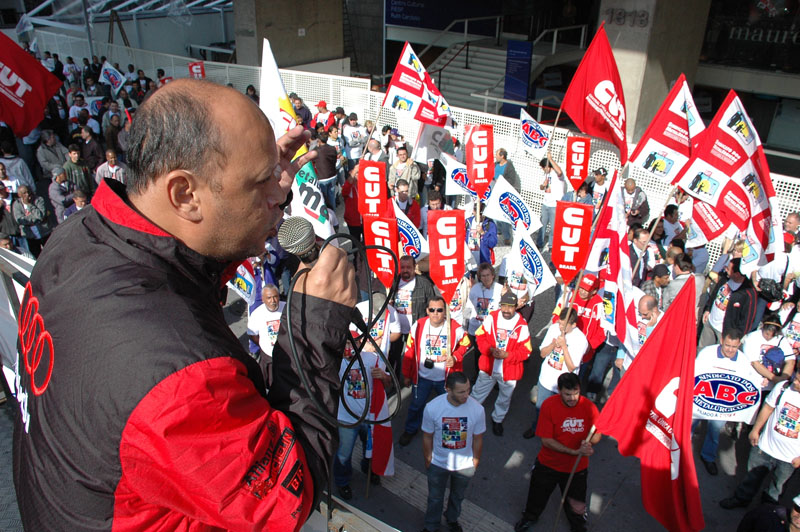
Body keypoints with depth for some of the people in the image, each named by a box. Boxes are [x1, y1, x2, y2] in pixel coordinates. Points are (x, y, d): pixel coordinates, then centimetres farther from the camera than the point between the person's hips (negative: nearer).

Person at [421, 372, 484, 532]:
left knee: (457, 496, 29)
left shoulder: (477, 409, -27)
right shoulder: (432, 408, -29)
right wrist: (428, 461, 0)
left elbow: (477, 439, -11)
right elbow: (427, 437, -12)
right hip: (438, 464, -1)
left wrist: (475, 463, 1)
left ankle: (452, 519, 59)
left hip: (465, 465, 1)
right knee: (435, 497, 24)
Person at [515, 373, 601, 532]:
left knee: (576, 505, 18)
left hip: (578, 467, 1)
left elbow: (597, 435, -5)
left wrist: (588, 442, -29)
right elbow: (546, 440, -21)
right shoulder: (548, 405, -22)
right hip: (548, 464, 0)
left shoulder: (589, 407, -17)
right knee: (537, 496, 21)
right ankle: (530, 517, 54)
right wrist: (574, 452, -27)